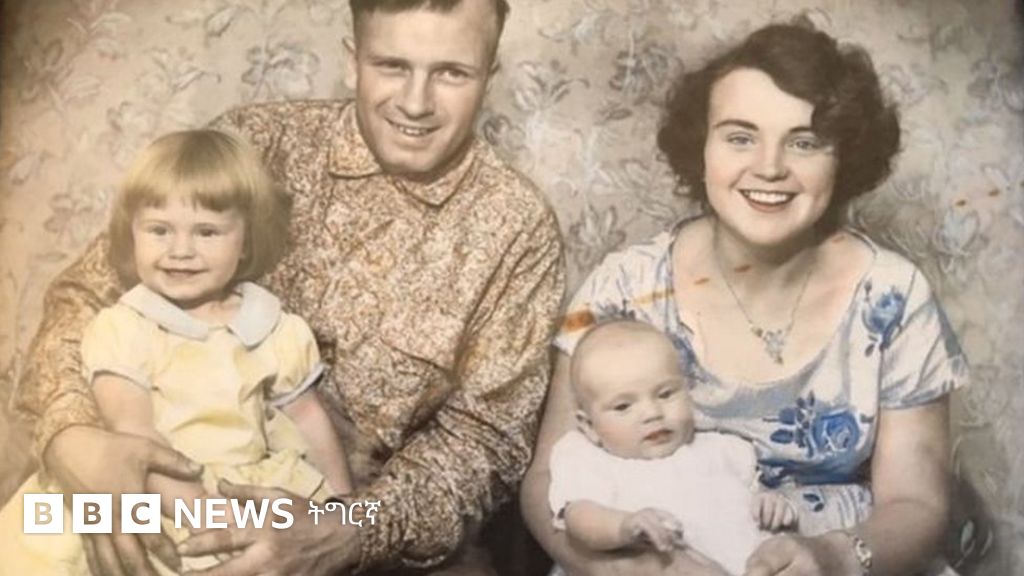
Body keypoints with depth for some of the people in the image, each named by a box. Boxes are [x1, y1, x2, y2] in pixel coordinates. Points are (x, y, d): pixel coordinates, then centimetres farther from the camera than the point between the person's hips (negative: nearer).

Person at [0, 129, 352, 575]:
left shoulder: (274, 329, 6)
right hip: (149, 502, -2)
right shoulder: (120, 329, -5)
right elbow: (133, 434, -16)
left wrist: (342, 505, 13)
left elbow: (307, 418, 16)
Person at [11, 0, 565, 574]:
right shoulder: (256, 144, -7)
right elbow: (93, 290, -5)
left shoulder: (519, 227, -9)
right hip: (201, 495, 1)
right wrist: (73, 433, -24)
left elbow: (484, 434, -8)